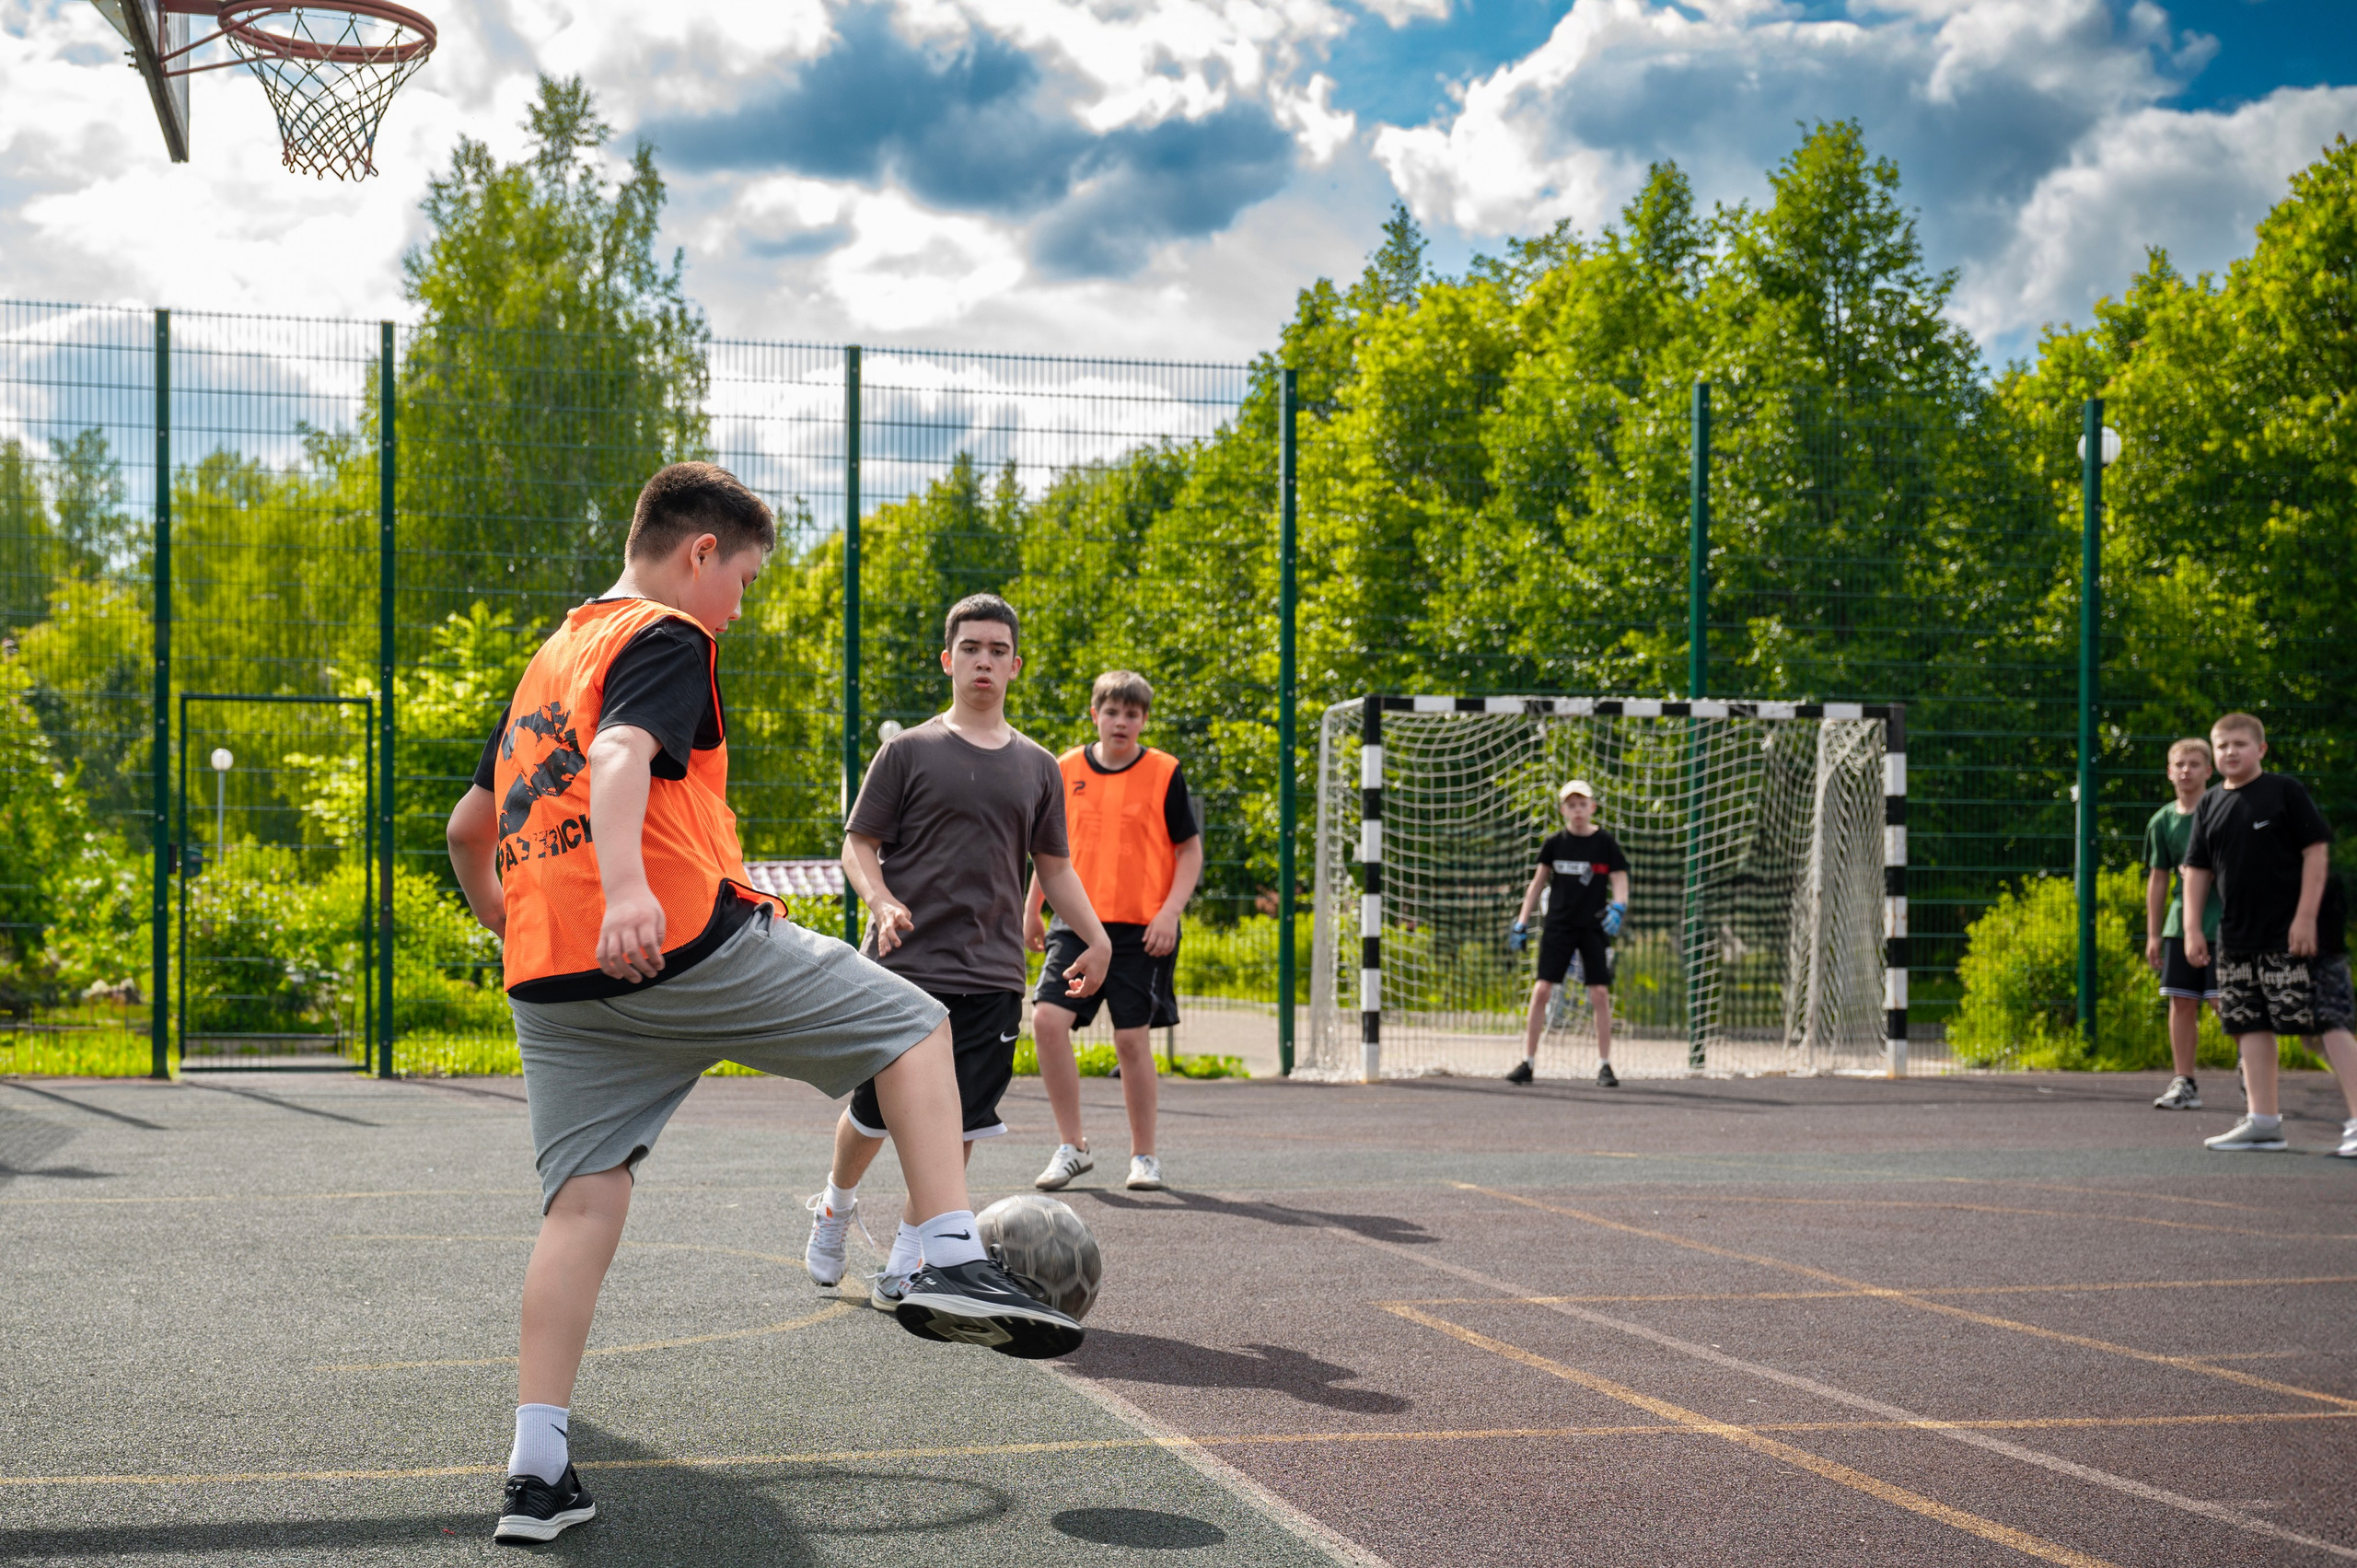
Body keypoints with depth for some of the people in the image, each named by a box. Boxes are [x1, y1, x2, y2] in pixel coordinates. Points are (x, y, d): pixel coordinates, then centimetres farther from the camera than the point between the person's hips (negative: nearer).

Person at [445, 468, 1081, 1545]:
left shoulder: (547, 660, 25)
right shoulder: (666, 639, 0)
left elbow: (468, 826, 30)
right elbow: (620, 754, -22)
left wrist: (507, 924, 46)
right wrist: (624, 888, -37)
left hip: (550, 979, 7)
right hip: (687, 942, -7)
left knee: (583, 1201, 5)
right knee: (911, 1023, 8)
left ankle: (536, 1467, -3)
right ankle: (950, 1260, -2)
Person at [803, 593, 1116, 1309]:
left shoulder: (1037, 766, 12)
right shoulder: (909, 751, 2)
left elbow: (1054, 865, 18)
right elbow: (858, 844, 2)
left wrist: (1096, 936, 6)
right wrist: (882, 902, -17)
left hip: (991, 976, 3)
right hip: (904, 965, -2)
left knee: (958, 1121, -3)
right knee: (876, 1113, 6)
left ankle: (908, 1258, 9)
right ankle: (836, 1206, 35)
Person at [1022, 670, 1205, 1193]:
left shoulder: (1164, 773, -2)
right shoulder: (1065, 771, 6)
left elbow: (1190, 850, 2)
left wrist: (1170, 911, -10)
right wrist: (1031, 911, 14)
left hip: (1141, 929, -2)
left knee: (1132, 1037, -2)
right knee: (1047, 1019, -13)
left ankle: (1144, 1155, 16)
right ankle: (1072, 1146, 1)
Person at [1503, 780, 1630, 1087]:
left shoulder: (1606, 843, -1)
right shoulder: (1554, 843, 3)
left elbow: (1620, 881, -1)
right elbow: (1538, 882, 10)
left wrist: (1618, 908, -21)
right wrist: (1521, 924, 7)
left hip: (1593, 926, -1)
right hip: (1559, 924, 1)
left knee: (1600, 993, -6)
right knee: (1541, 990, -6)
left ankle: (1604, 1065, 4)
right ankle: (1527, 1062, 0)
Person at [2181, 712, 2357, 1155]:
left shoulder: (2284, 790, -3)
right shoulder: (2209, 807, 12)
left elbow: (2317, 851, -6)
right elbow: (2197, 870, 16)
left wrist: (2305, 918, -12)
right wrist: (2192, 929, 7)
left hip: (2289, 935, -6)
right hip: (2237, 938, 6)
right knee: (2251, 1025, 7)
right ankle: (2263, 1120, 13)